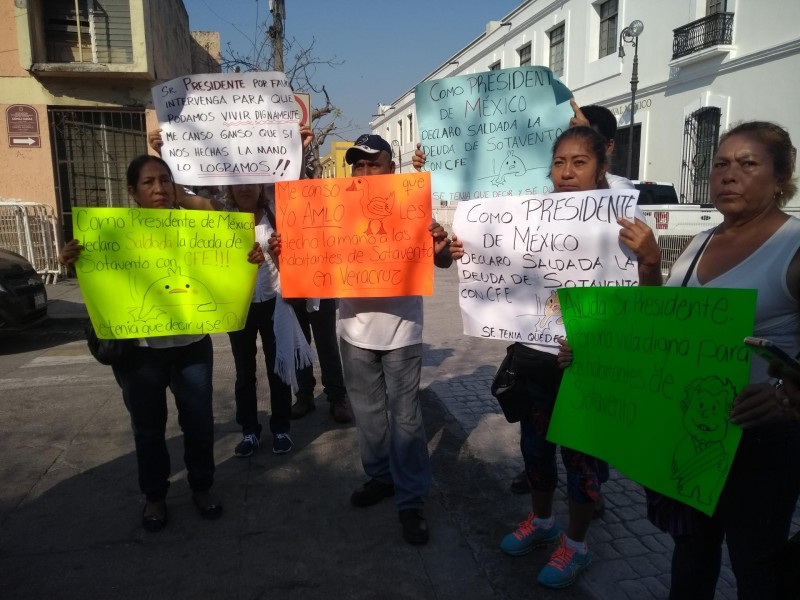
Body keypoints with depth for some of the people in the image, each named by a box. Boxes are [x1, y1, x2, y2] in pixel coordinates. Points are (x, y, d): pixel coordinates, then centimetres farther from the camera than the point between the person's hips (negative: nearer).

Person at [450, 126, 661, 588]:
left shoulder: (618, 223, -10)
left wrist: (651, 259, -32)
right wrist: (468, 257, -3)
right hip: (534, 354, 5)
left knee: (580, 451, 10)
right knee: (535, 443, 19)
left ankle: (576, 543, 33)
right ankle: (541, 520, 44)